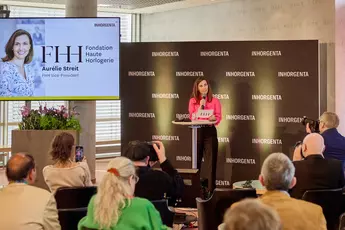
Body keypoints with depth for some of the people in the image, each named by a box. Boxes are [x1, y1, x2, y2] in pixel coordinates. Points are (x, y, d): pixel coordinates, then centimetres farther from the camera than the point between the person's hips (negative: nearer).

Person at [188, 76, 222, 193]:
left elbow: (218, 118, -1)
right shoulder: (193, 101, 6)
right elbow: (192, 117, -1)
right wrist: (201, 106, -11)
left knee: (211, 161, -3)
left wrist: (214, 118, -23)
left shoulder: (215, 101, 5)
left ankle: (211, 189, 1)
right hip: (197, 131, 1)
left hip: (210, 132, -1)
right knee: (196, 160, 5)